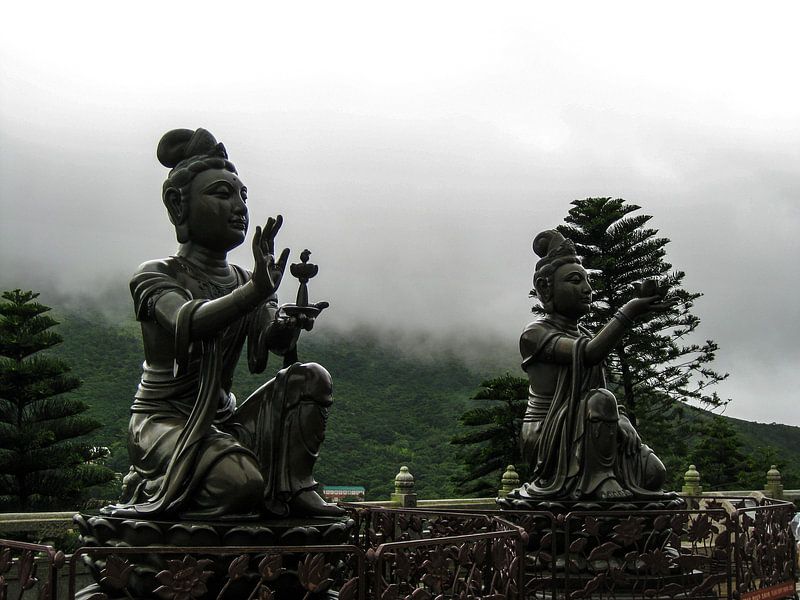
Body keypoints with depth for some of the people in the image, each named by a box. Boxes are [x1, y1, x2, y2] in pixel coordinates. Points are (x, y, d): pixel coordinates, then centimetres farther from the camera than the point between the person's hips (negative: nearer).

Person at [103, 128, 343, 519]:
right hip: (163, 419, -6)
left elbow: (275, 340, -10)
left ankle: (295, 486, -12)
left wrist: (287, 325, -35)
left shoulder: (245, 283, 11)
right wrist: (255, 292, -47)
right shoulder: (155, 276, -8)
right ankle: (149, 487, -3)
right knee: (243, 483, -30)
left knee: (311, 378, -12)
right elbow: (188, 323, -31)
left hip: (223, 420, 6)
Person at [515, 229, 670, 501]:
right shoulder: (535, 333, -11)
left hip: (581, 435, 7)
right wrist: (629, 312, -26)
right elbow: (589, 353, -27)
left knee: (653, 472, -8)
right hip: (546, 436, -7)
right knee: (600, 400, -32)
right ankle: (600, 480, -24)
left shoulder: (584, 335, 14)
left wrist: (625, 428, -10)